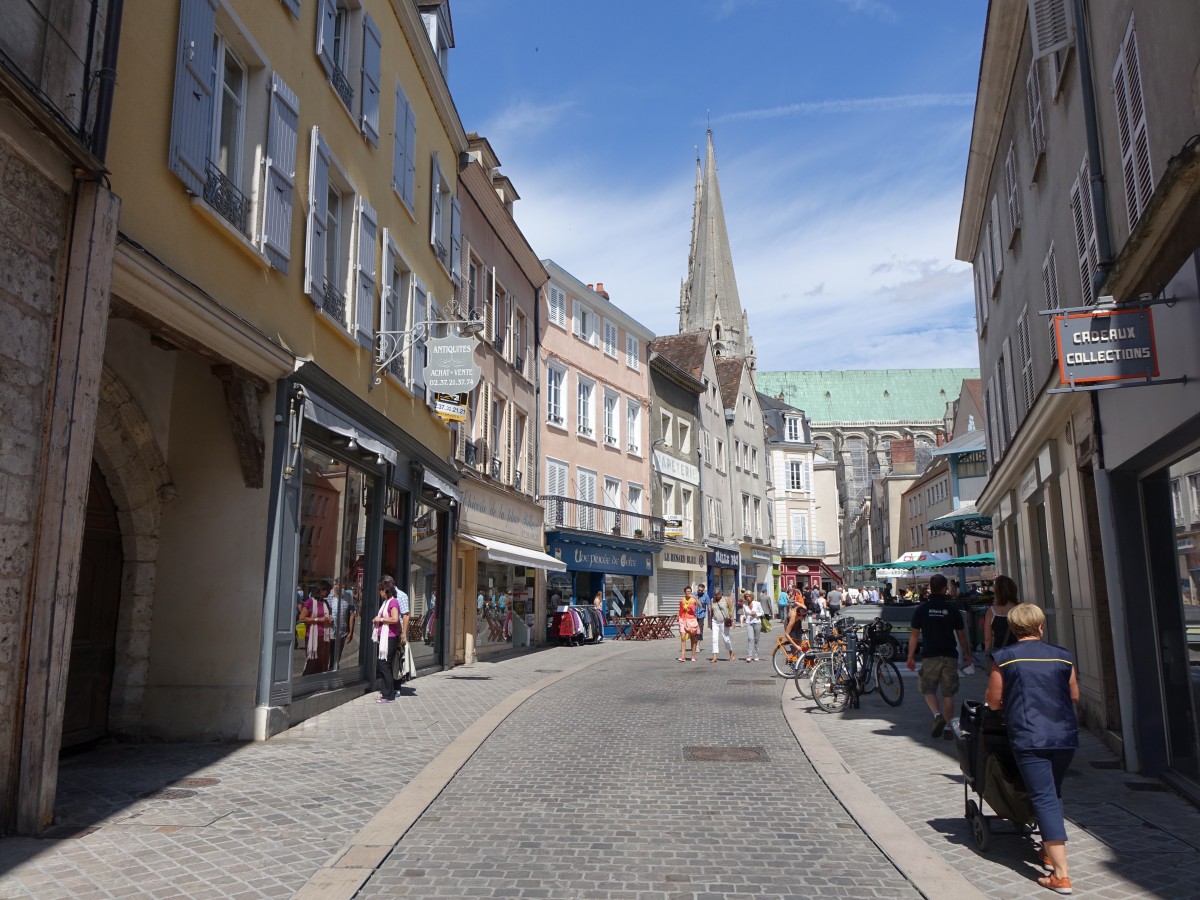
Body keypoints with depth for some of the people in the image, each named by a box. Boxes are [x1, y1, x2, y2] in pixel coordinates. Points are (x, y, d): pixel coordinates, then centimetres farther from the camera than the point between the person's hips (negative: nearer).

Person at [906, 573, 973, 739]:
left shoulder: (922, 609, -1)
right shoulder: (952, 609, -1)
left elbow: (914, 635, 0)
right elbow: (961, 635, 6)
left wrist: (910, 657, 8)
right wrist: (967, 653, 21)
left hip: (929, 656, -1)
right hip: (950, 656, 1)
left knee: (928, 689, 13)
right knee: (948, 693, 8)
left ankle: (937, 715, -8)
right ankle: (948, 727, 7)